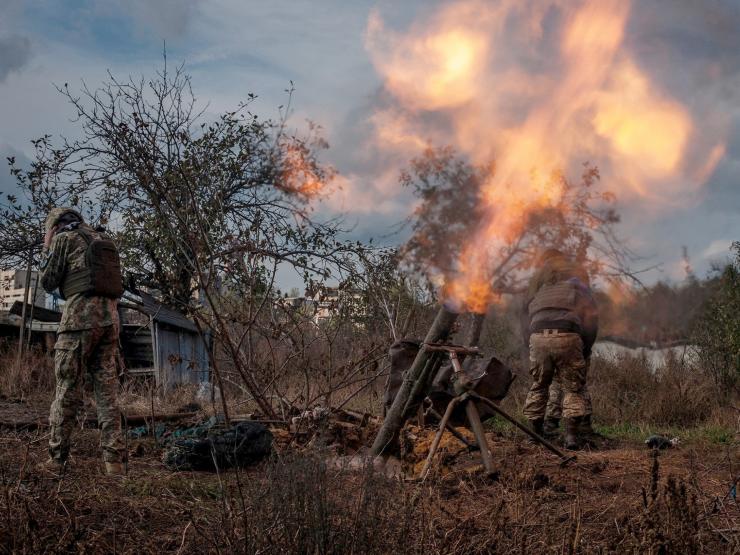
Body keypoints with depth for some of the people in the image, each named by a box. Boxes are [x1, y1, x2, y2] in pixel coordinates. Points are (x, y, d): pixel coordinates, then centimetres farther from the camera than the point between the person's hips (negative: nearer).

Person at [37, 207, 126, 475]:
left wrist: (47, 250, 19)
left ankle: (57, 458, 2)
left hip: (80, 315, -6)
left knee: (68, 389, -1)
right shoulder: (104, 240, 22)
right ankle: (114, 459, -2)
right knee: (107, 389, 4)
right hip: (110, 316, 6)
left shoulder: (63, 238, 3)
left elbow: (48, 282, 6)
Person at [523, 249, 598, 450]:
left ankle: (535, 431, 16)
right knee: (573, 387, 6)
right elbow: (591, 314, 15)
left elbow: (529, 312, 19)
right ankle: (572, 435, -4)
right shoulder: (578, 276, 22)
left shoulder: (536, 279, 27)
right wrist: (586, 347, 17)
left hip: (538, 335, 2)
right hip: (568, 335, -2)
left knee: (539, 385, 15)